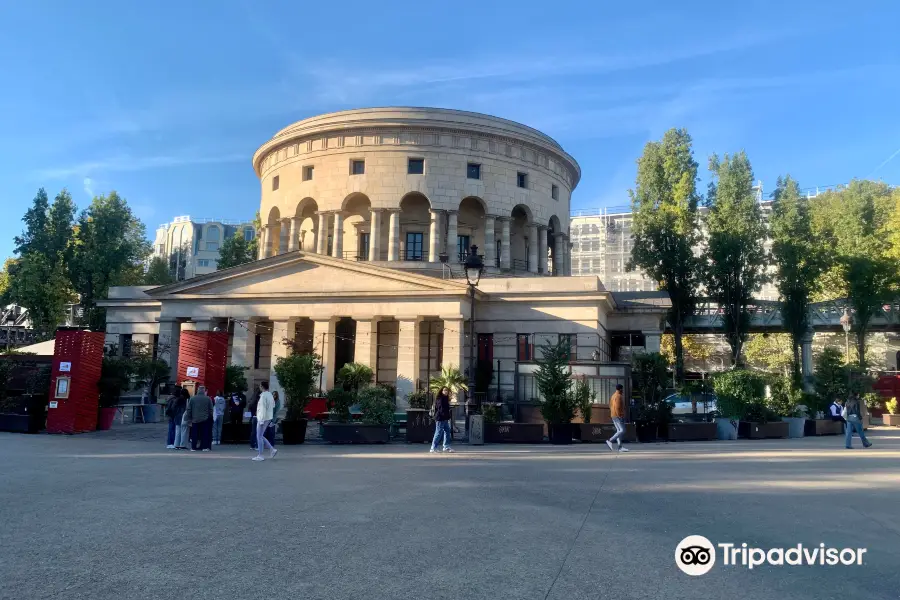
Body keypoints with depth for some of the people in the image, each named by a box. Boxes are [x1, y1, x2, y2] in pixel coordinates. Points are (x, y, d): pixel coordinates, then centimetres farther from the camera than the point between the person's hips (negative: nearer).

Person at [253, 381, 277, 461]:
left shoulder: (263, 396, -17)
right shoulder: (270, 394, 10)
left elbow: (263, 409, -20)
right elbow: (273, 405, 19)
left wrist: (261, 420, -19)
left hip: (263, 418, -9)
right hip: (269, 418, 9)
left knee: (259, 437, 1)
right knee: (260, 436, 17)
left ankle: (260, 456, 5)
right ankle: (272, 449, 12)